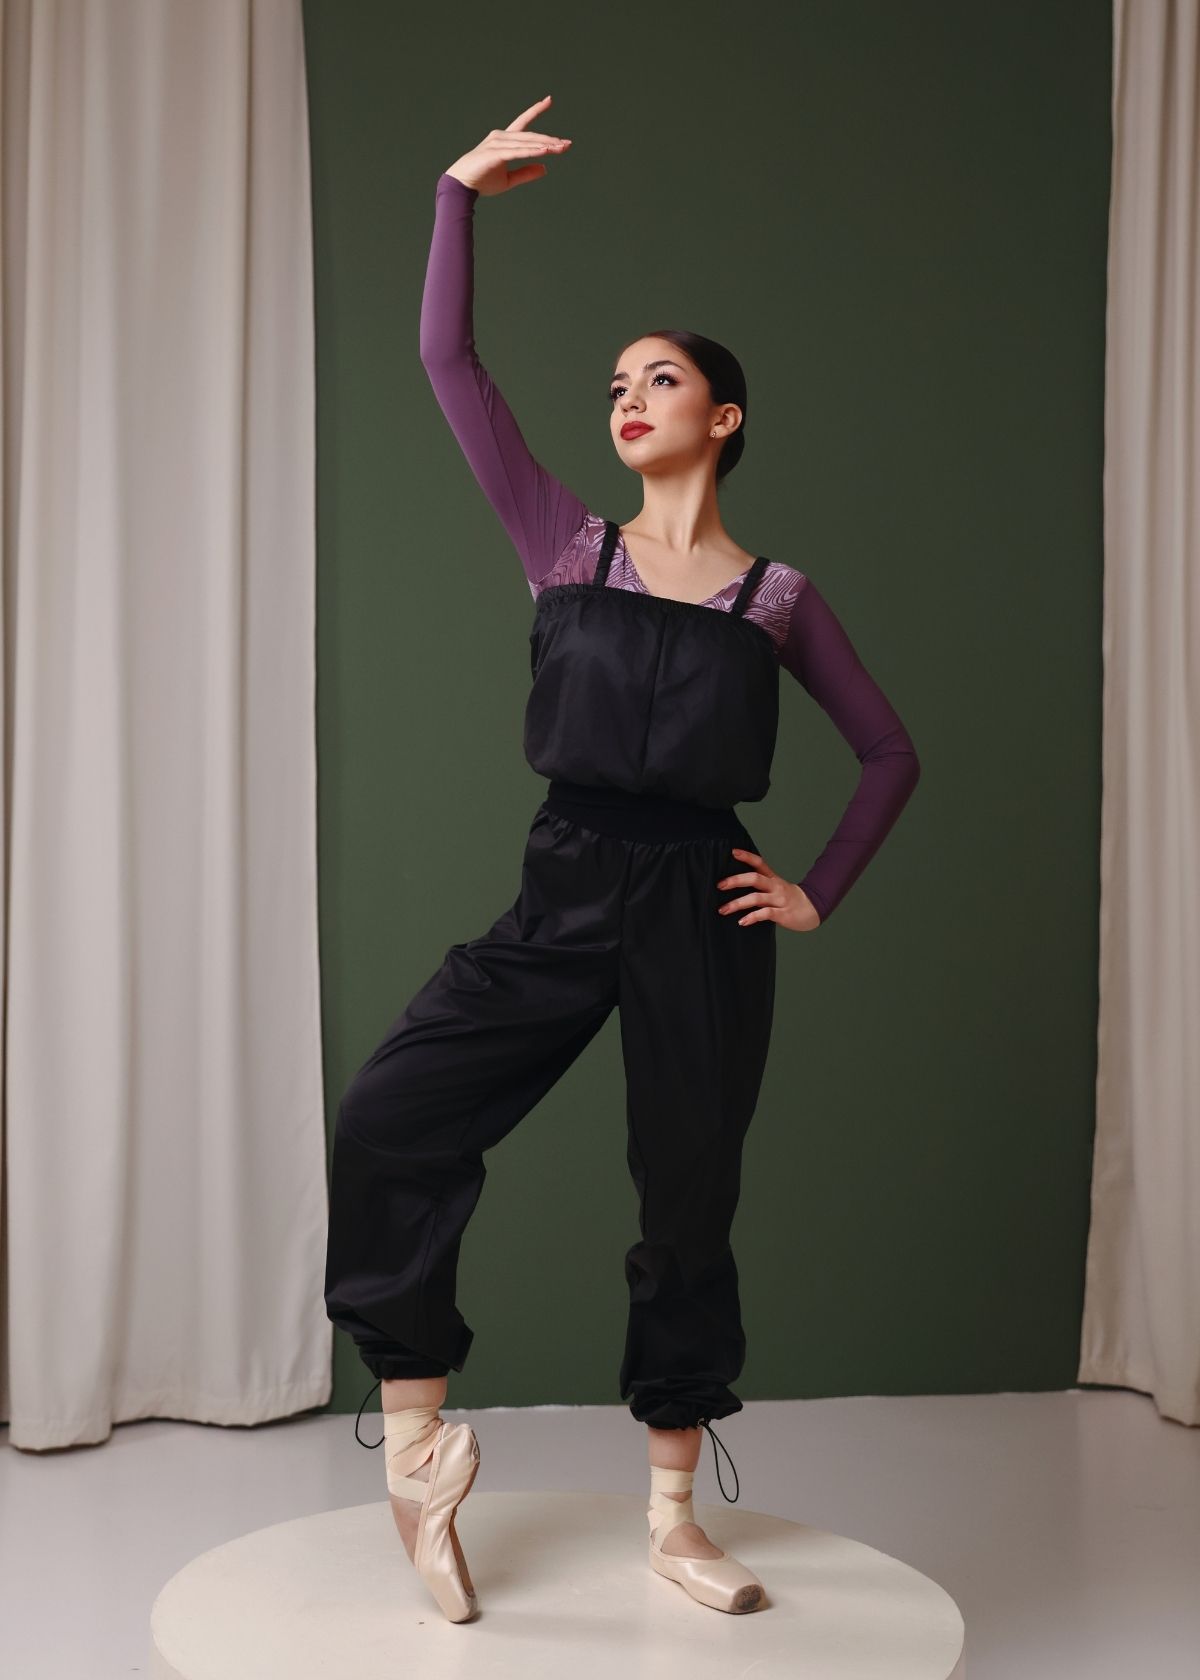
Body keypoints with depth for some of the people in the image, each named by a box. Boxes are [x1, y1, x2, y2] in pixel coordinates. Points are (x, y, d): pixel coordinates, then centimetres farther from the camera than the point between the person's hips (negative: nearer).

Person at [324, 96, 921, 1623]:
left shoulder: (774, 597, 4)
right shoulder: (567, 546, 6)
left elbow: (890, 752, 13)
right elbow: (449, 364, -1)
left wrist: (817, 896, 6)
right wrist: (460, 196, -4)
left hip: (700, 918, -1)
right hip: (563, 895, 1)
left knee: (688, 1210, 8)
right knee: (387, 1123, -15)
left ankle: (672, 1516, 26)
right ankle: (419, 1448, 3)